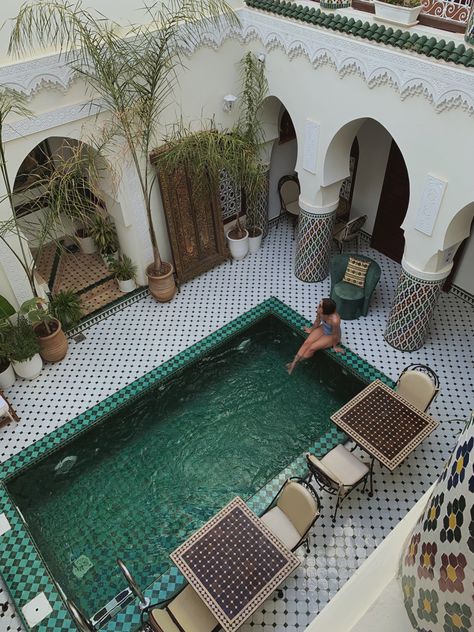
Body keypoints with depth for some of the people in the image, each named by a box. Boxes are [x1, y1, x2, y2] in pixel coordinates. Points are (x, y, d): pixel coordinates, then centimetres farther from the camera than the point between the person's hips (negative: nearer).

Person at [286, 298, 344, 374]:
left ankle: (296, 362, 5)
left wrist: (335, 346, -8)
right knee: (307, 342, -9)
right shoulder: (320, 311, -25)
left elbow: (335, 335, -24)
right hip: (322, 328, 5)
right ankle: (294, 362, -4)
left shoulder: (335, 320, -43)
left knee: (312, 348, -12)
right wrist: (312, 329, 15)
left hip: (331, 336, -5)